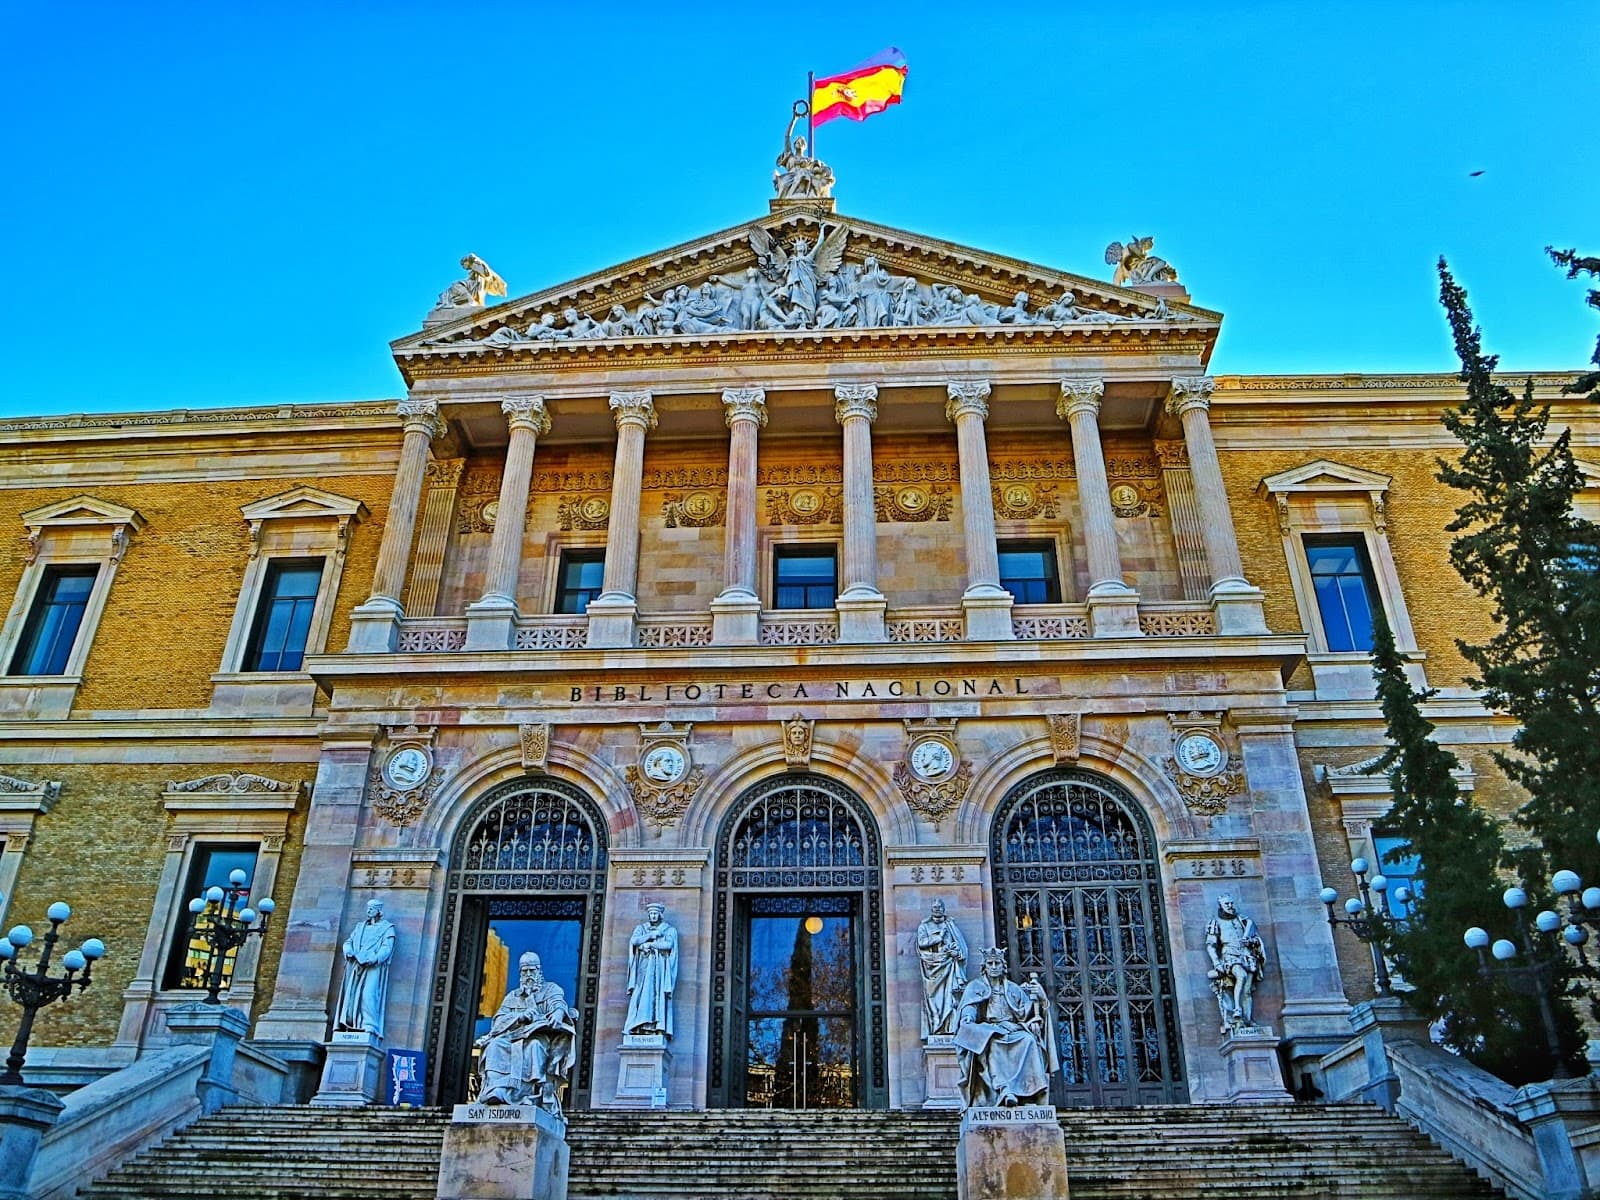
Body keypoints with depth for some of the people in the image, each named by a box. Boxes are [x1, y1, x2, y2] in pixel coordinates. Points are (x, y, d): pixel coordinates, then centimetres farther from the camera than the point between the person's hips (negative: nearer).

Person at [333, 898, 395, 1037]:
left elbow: (387, 948, -4)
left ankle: (369, 1027, -26)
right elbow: (348, 941, 18)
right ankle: (351, 1026, -8)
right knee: (350, 995, -6)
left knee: (369, 994, -20)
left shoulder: (387, 928, 8)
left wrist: (372, 960, -19)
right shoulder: (360, 926, 26)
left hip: (374, 967, -6)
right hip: (355, 966, 6)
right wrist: (349, 952, -5)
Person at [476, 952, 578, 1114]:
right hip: (514, 1036, 3)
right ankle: (495, 1091, -48)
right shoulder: (512, 996, 29)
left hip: (541, 1035, -3)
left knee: (534, 1045, -40)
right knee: (496, 1044, -31)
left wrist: (556, 1014, -28)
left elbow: (558, 1006, -2)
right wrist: (520, 1016, -9)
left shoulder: (551, 989, 21)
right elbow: (499, 1019, 11)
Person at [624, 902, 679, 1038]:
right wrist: (651, 935, -7)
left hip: (660, 967, -2)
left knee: (658, 995, -12)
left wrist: (649, 944, -9)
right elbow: (634, 941, -2)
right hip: (644, 966, 2)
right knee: (641, 995, -10)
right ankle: (640, 1026, -15)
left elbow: (668, 944, -9)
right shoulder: (641, 928, 16)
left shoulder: (669, 930, 9)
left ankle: (658, 1027, -18)